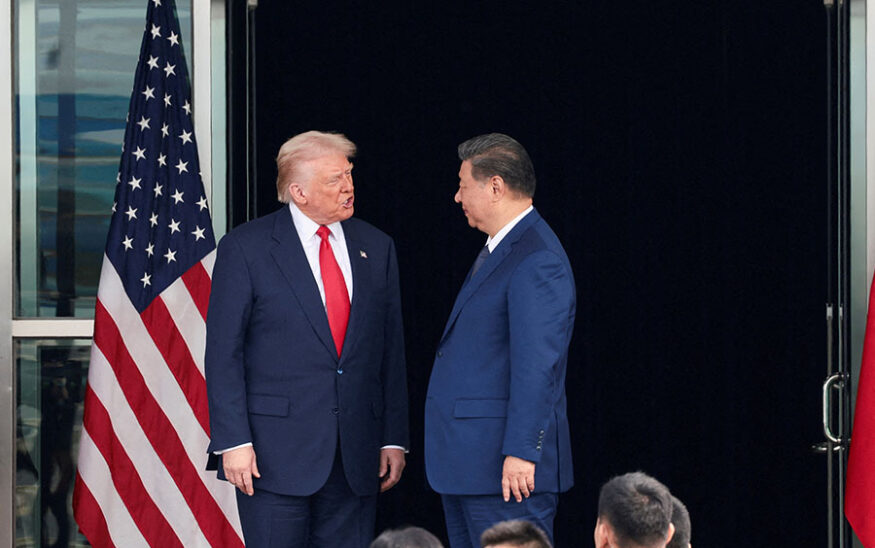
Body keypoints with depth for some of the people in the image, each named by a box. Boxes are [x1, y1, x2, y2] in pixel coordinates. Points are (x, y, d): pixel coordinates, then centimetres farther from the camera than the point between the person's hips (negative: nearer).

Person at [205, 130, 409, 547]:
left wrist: (394, 438, 8)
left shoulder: (376, 248, 11)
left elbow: (391, 351, 13)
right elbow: (223, 353, -4)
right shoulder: (244, 248, -2)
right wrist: (234, 442, -12)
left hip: (356, 457, 4)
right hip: (277, 451, -4)